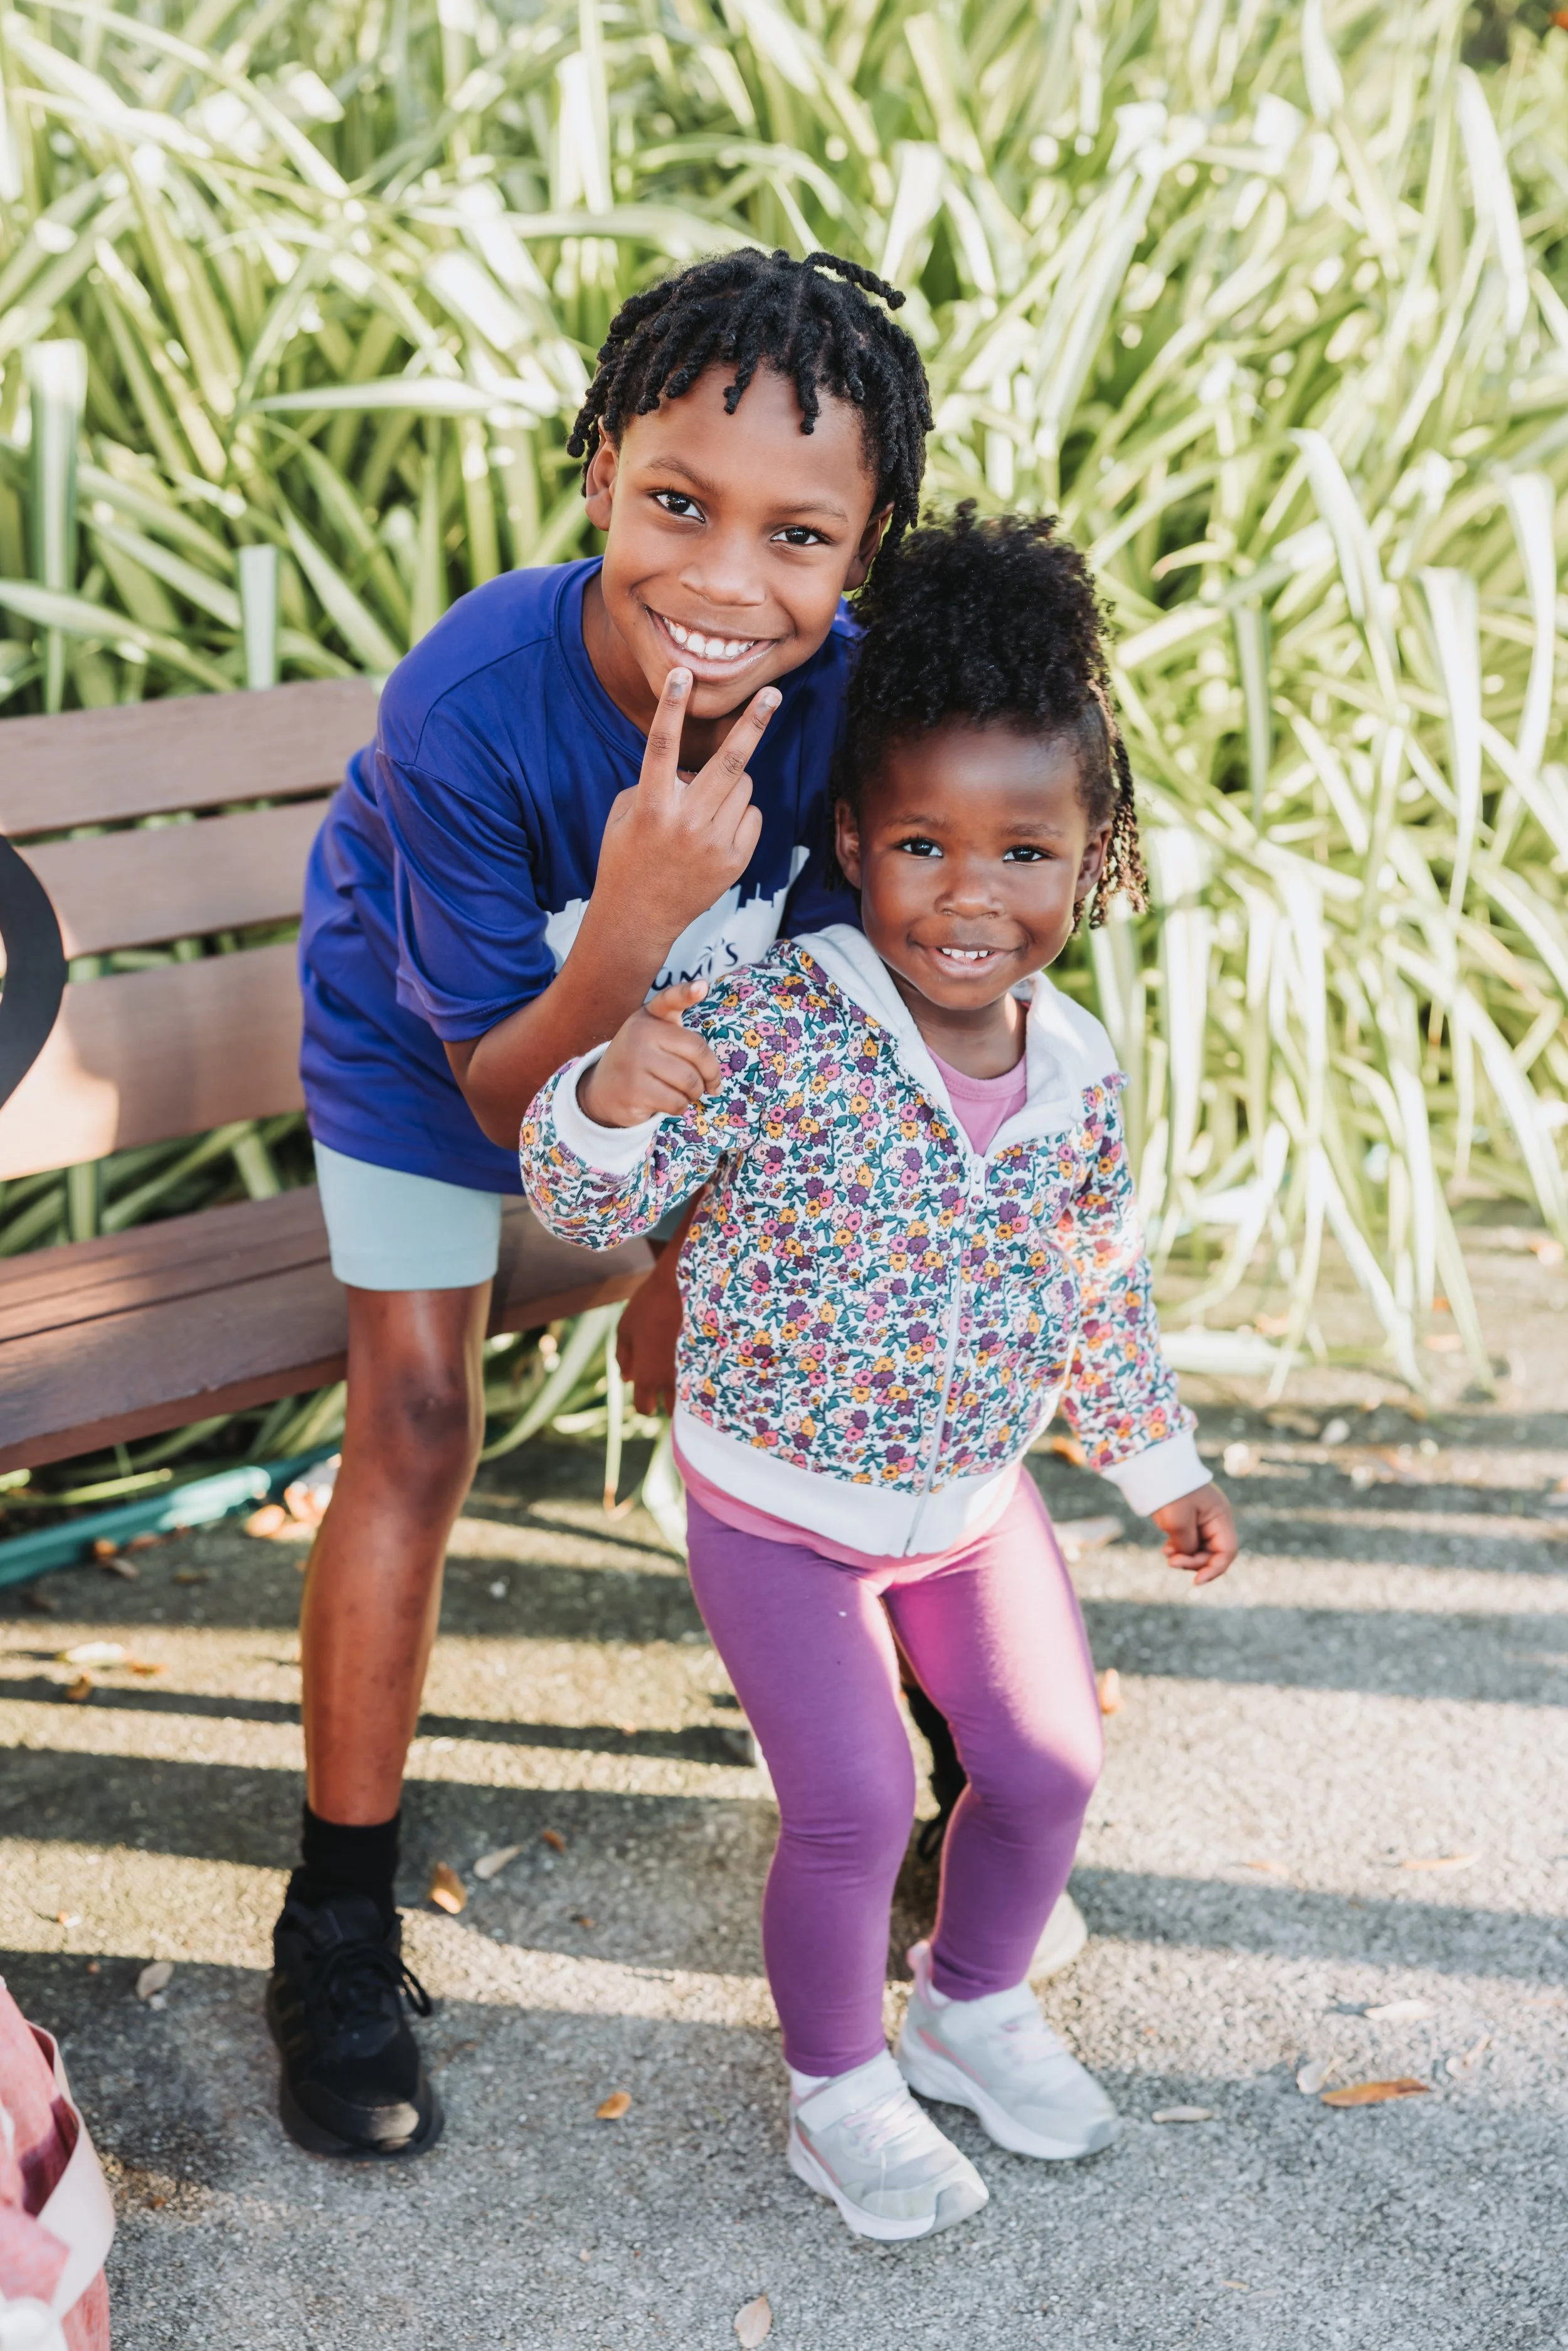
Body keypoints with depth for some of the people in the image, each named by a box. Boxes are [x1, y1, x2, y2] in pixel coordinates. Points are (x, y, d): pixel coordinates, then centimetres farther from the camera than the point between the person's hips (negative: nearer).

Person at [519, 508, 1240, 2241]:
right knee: (856, 1807, -3)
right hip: (779, 1507, -5)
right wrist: (610, 1101, -46)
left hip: (974, 1494, 5)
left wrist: (1159, 1460, 19)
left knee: (1050, 1767, 11)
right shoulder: (770, 1028, -24)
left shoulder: (1081, 1072, -7)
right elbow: (594, 1206, -24)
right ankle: (837, 2095, 25)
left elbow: (1101, 1287, 8)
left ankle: (973, 2009, 41)